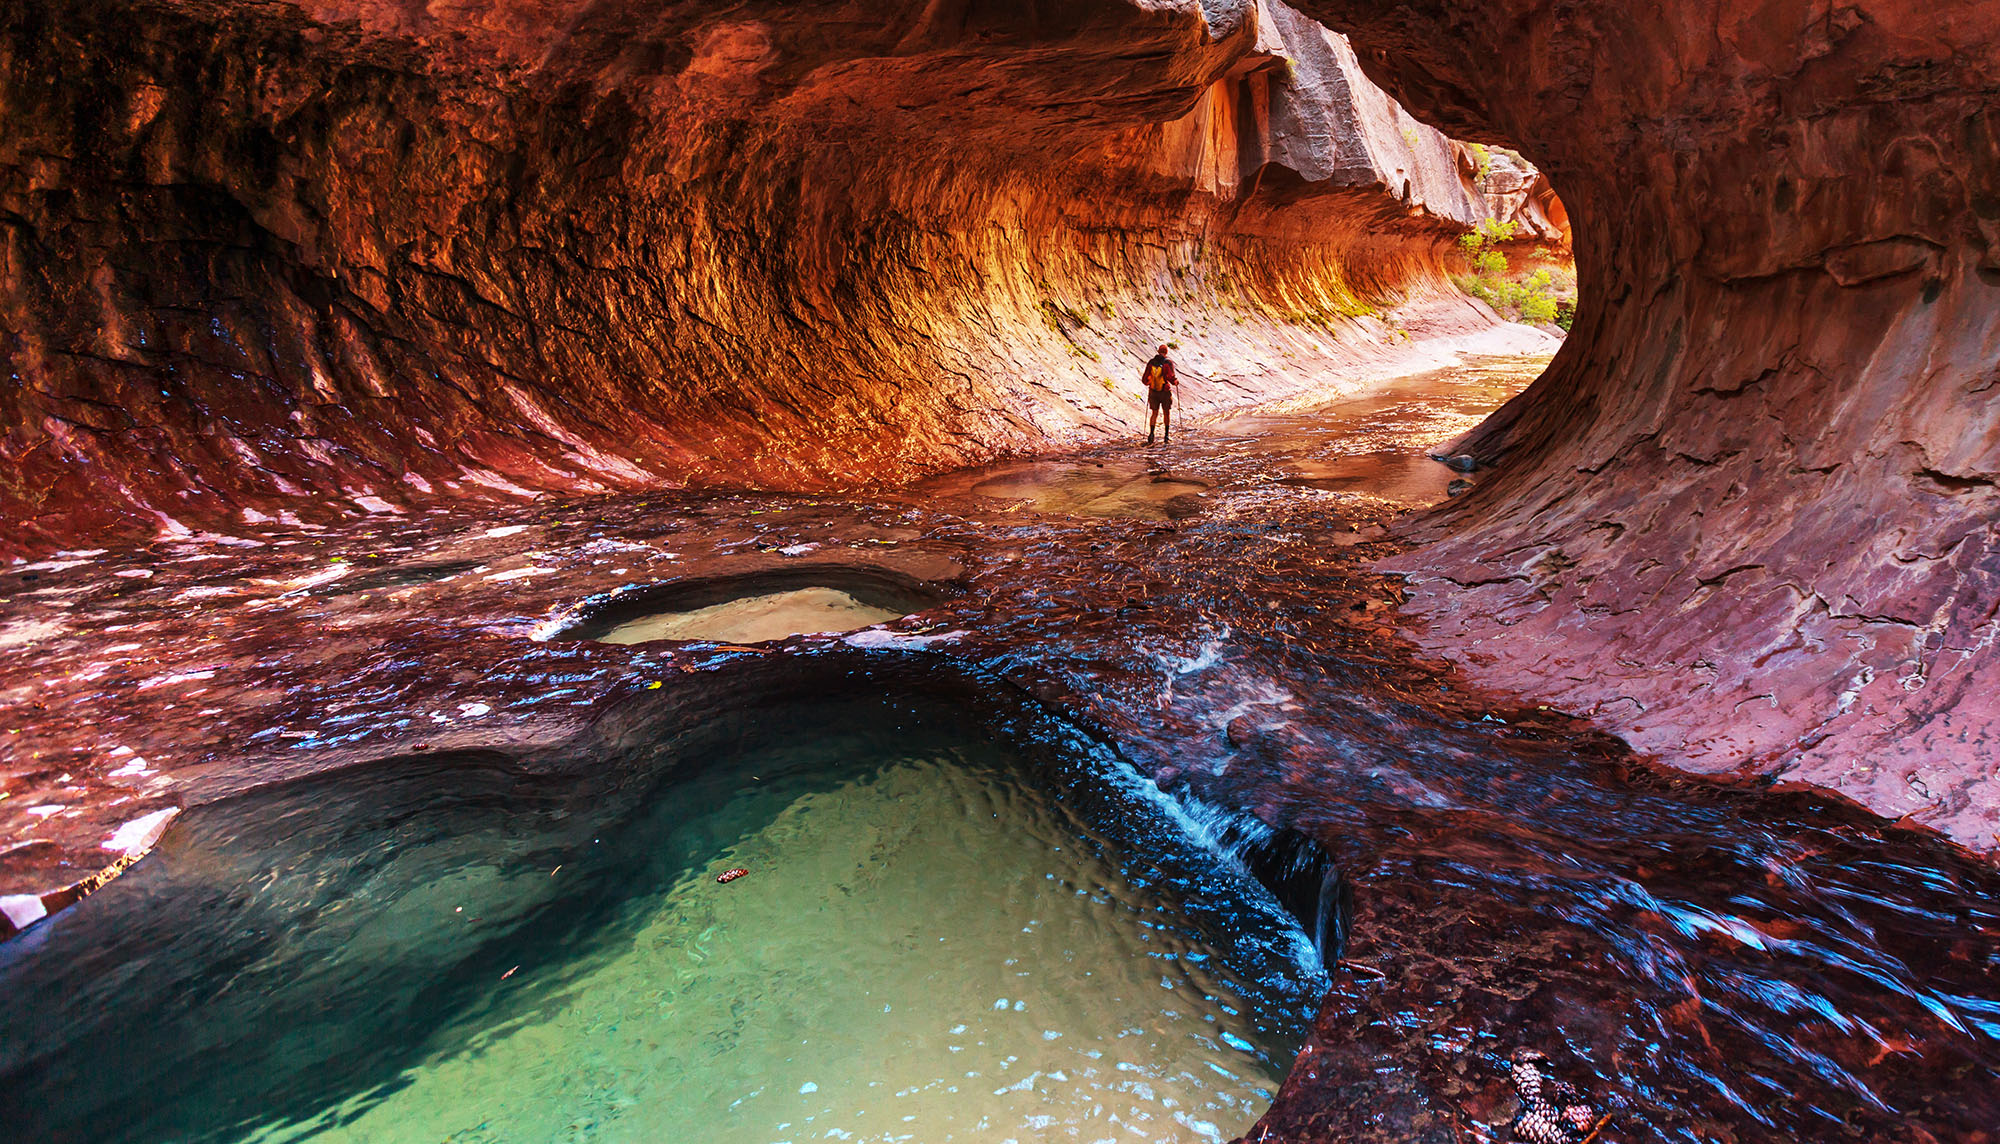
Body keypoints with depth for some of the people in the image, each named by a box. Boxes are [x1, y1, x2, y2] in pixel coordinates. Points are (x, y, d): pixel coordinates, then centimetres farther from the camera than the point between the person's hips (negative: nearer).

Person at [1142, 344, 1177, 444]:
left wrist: (1148, 383, 23)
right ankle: (1166, 435, 20)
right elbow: (1171, 377, -19)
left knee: (1154, 413, 9)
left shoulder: (1151, 362, -2)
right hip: (1165, 392, -2)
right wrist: (1176, 382, 3)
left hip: (1153, 392, 2)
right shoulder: (1167, 363, -13)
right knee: (1166, 413, 14)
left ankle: (1151, 433, -9)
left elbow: (1145, 378, 1)